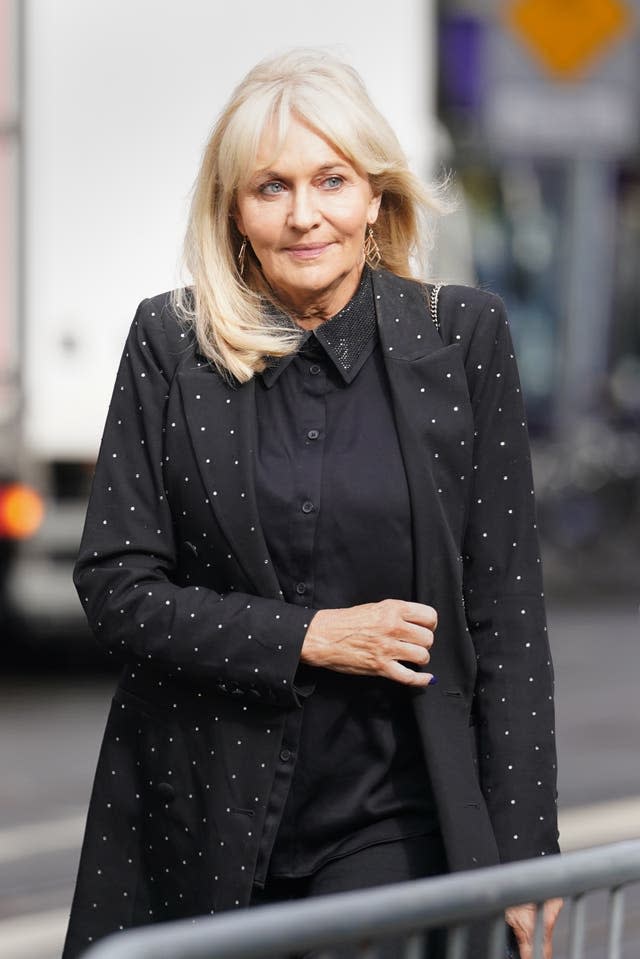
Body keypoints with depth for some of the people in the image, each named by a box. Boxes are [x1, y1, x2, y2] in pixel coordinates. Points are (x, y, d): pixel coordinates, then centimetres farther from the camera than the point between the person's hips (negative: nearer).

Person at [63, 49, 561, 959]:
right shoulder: (171, 344, 1)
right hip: (195, 822, 1)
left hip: (392, 817, -1)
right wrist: (308, 637, -13)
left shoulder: (462, 336, -1)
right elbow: (114, 587, -1)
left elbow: (505, 608, 0)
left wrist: (520, 852, -4)